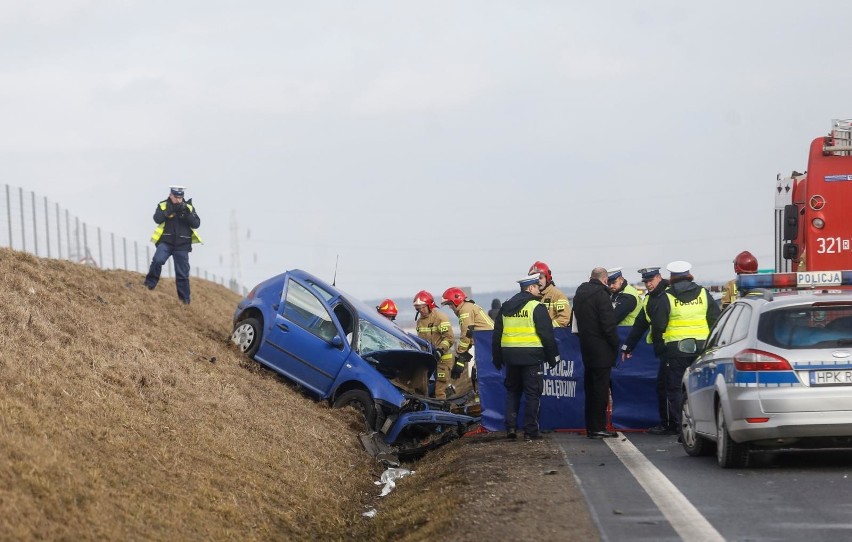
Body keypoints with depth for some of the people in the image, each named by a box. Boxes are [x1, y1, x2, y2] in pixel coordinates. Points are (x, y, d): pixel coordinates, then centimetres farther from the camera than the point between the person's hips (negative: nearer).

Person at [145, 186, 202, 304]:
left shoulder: (189, 207, 8)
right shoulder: (163, 205, 4)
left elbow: (196, 224, -2)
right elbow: (157, 219, -12)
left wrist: (187, 214, -17)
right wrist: (169, 211, -23)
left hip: (182, 245, 1)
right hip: (165, 242, -1)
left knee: (182, 274, 4)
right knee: (158, 260, -27)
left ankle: (185, 299, 12)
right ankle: (150, 284, -11)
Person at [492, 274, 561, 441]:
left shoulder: (506, 307, 11)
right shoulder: (537, 307, -8)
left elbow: (497, 334, 14)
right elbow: (547, 334, -9)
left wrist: (497, 358, 21)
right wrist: (553, 356, -1)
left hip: (510, 356, 5)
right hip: (531, 356, -5)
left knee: (512, 391, 16)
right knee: (532, 393, 1)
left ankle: (511, 427, 8)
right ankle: (531, 430, 0)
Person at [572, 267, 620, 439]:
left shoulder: (580, 294, 11)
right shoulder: (601, 294, -15)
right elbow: (608, 325, -17)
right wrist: (615, 346, -8)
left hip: (586, 348, 8)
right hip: (601, 350, -8)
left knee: (590, 389, 13)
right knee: (600, 388, -5)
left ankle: (591, 428, 16)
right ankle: (598, 428, -5)